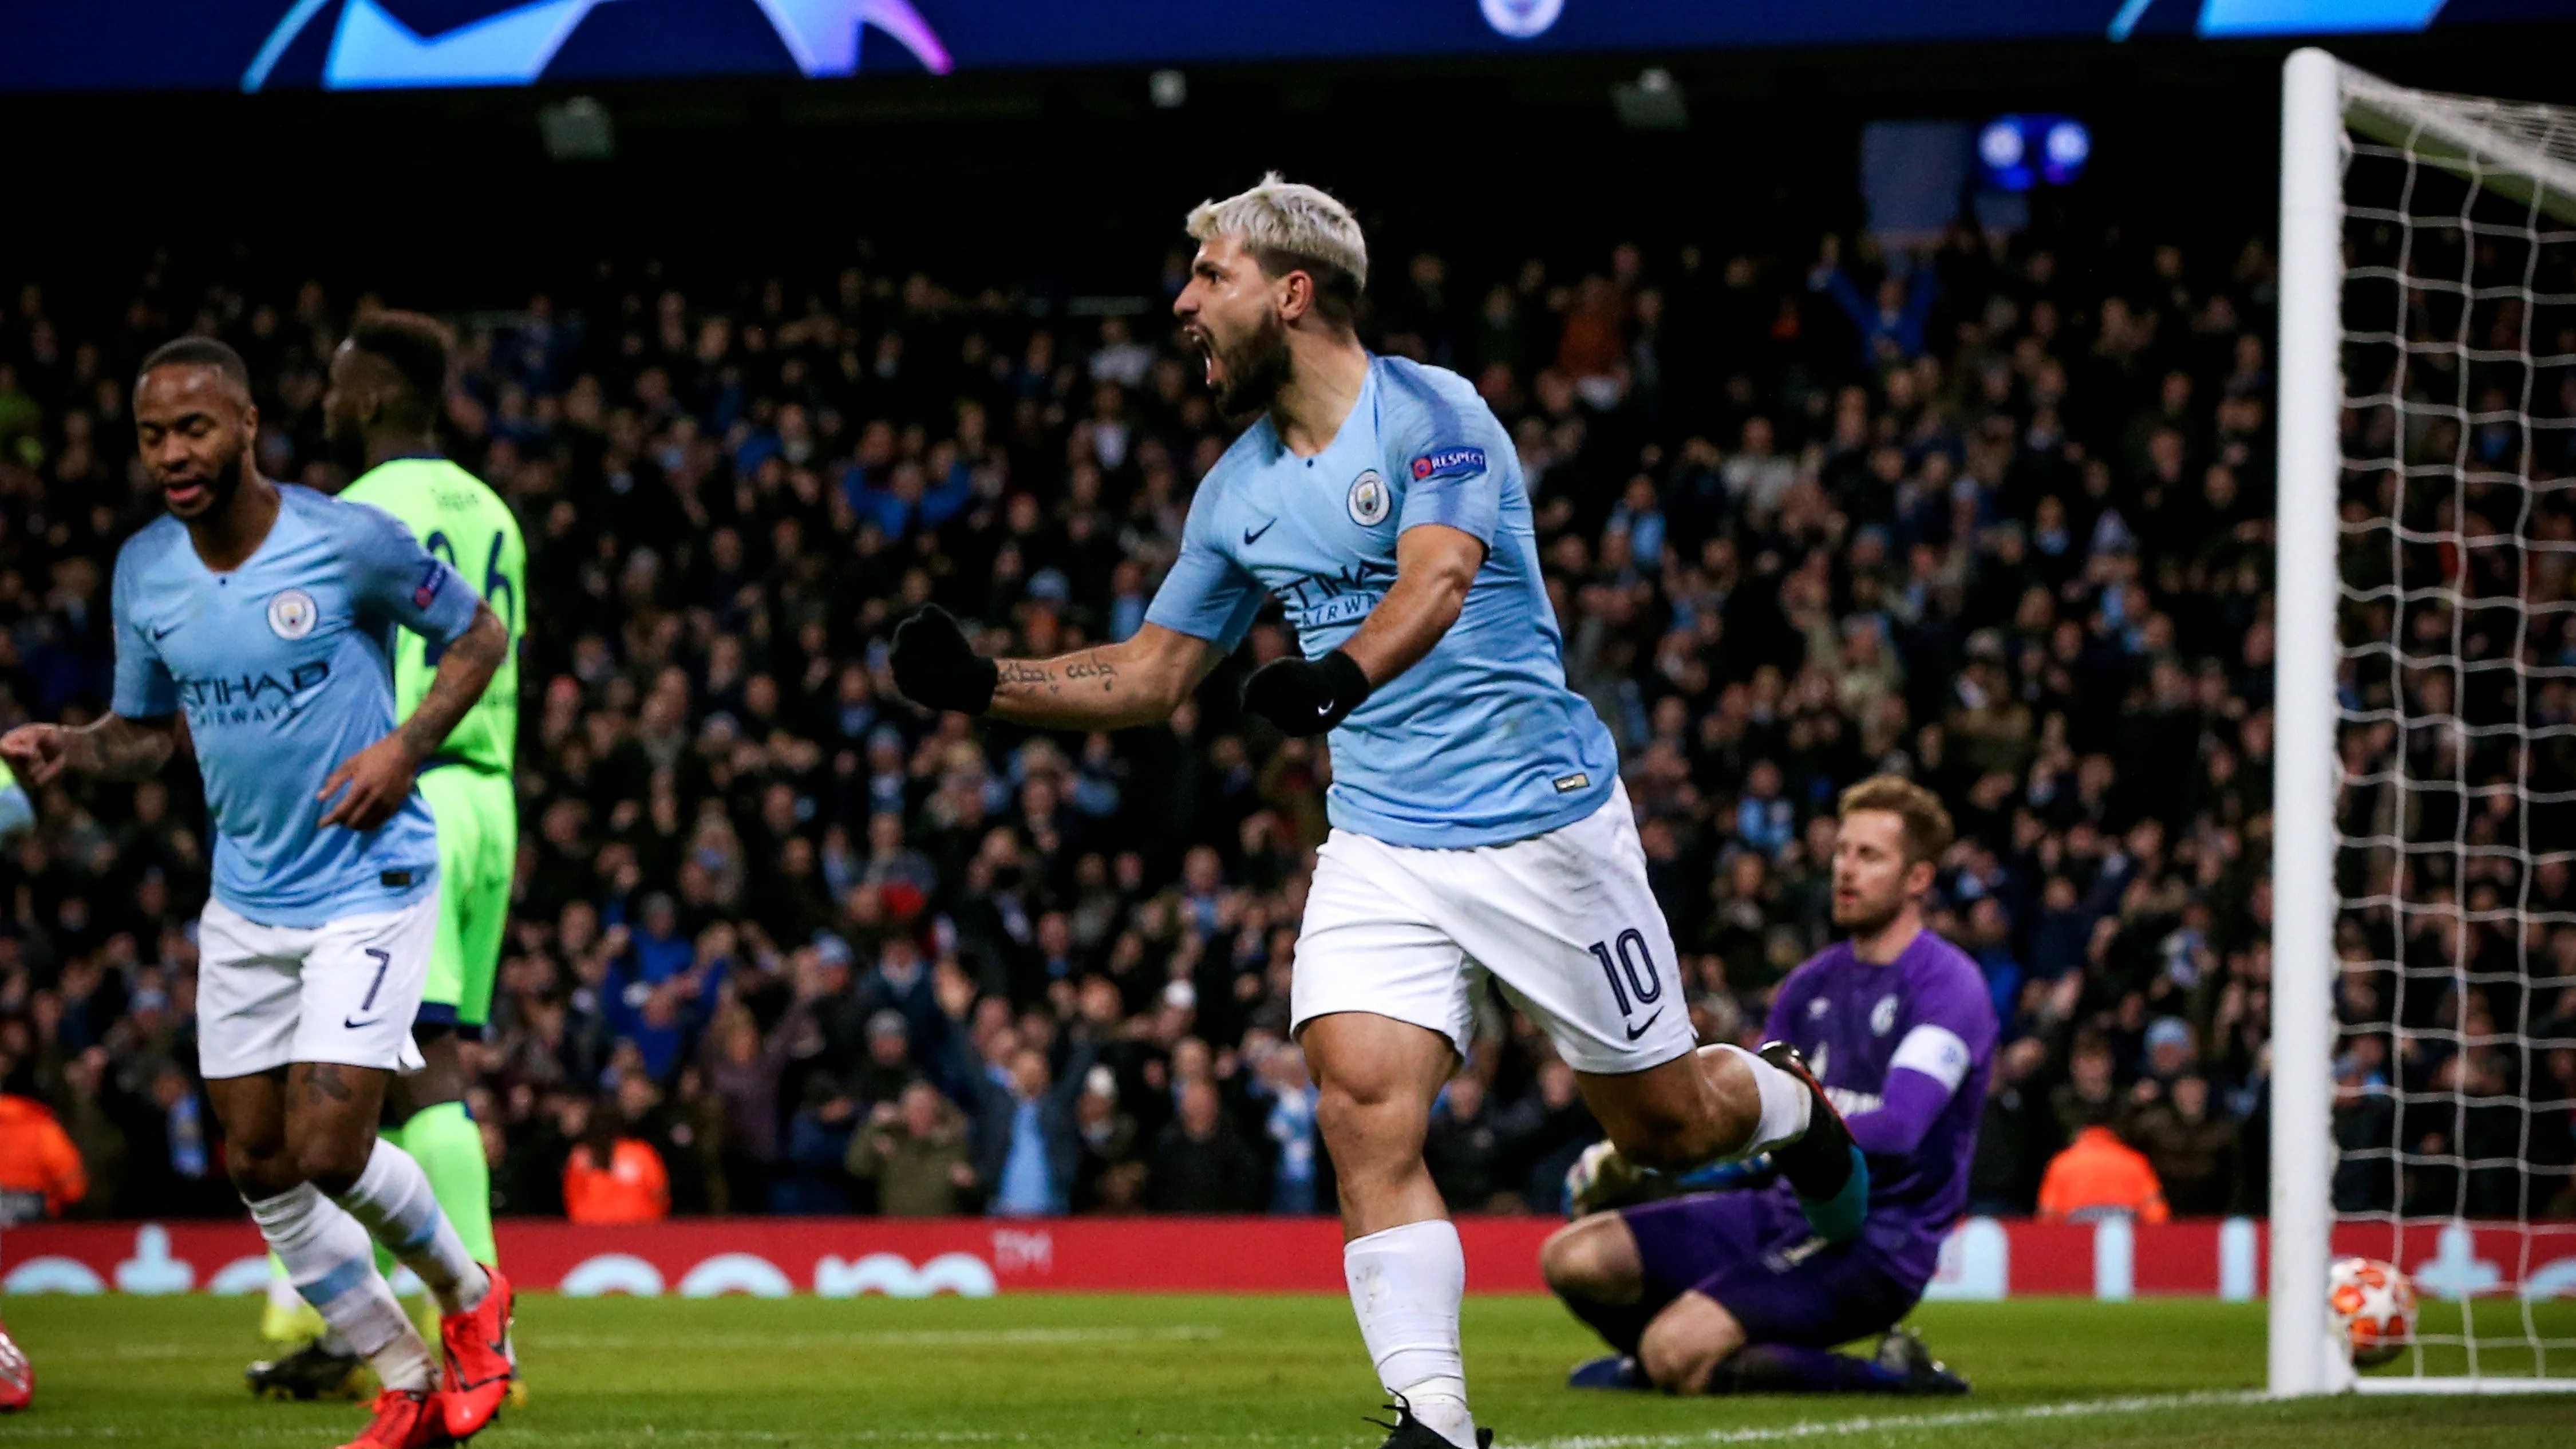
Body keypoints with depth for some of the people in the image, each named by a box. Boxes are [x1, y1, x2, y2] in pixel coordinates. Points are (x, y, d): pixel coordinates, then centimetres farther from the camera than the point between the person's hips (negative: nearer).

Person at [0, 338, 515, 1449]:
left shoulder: (348, 541, -15)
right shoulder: (142, 572, 0)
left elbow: (478, 635, -1)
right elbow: (146, 730, 12)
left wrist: (406, 746, -16)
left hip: (369, 887, -6)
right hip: (246, 903, 6)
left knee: (328, 1152, -14)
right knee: (260, 1168, 5)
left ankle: (468, 1294, 16)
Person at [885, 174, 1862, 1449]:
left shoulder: (1432, 414, -13)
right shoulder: (1239, 486, 8)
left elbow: (1437, 582, -31)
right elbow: (1151, 676, 16)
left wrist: (1339, 676, -50)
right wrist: (986, 685, 2)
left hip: (1539, 819, -5)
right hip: (1379, 848, 5)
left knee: (1664, 1125, 8)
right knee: (1363, 1106, -19)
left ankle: (1795, 1108, 43)